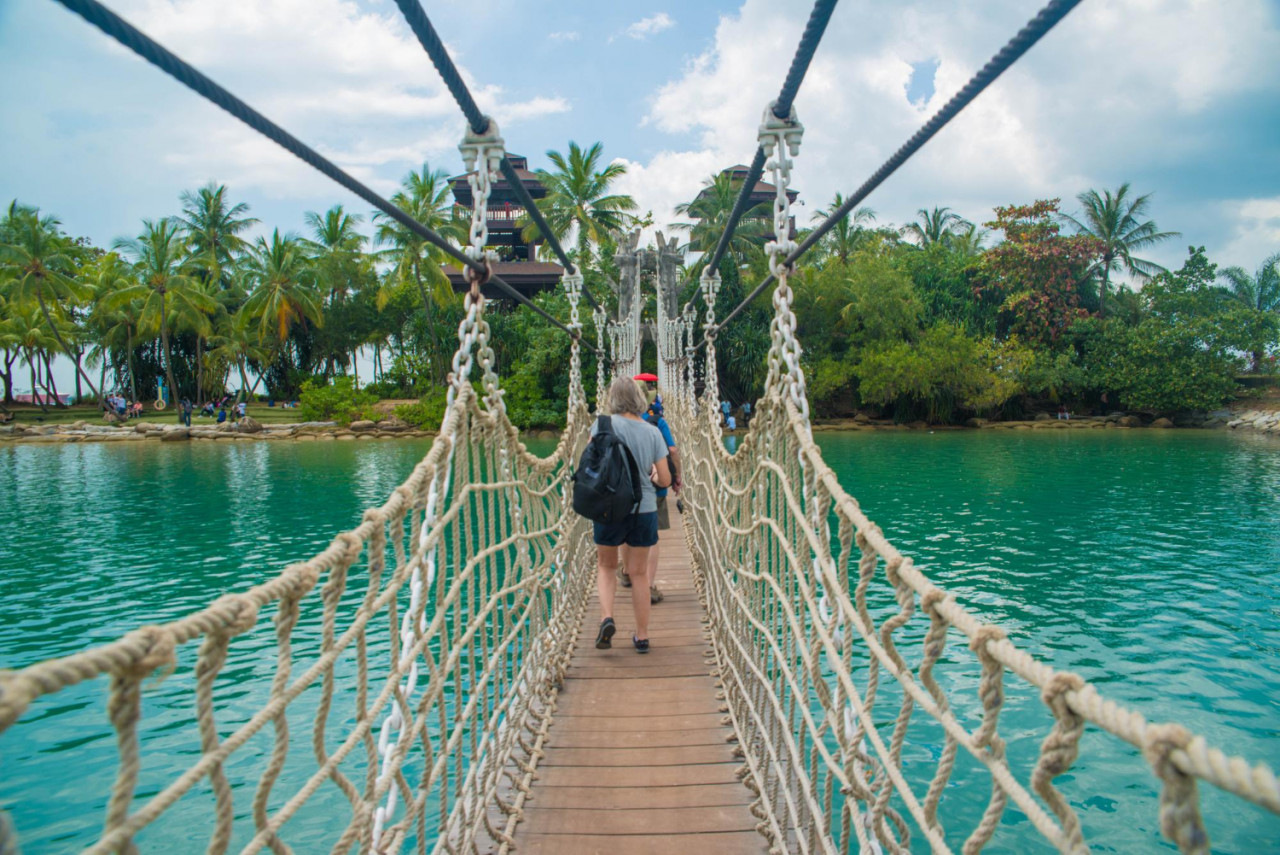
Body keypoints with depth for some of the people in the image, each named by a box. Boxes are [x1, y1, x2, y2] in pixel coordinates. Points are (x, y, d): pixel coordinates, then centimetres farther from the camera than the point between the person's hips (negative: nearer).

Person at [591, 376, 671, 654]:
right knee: (639, 572, 12)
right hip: (645, 508, 2)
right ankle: (642, 636, 18)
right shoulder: (653, 432, 1)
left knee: (606, 565, 18)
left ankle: (607, 618, -3)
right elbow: (665, 480, 2)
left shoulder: (604, 424, -6)